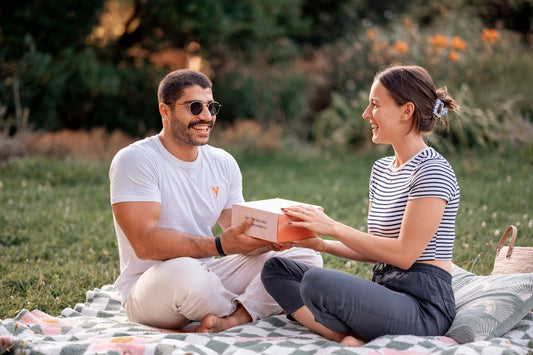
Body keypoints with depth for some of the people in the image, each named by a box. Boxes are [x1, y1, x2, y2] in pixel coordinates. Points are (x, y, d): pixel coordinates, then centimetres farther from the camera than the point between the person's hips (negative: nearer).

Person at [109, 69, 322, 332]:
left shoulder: (223, 163, 10)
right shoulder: (135, 160, -12)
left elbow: (241, 235, 8)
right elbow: (145, 243, -23)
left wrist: (268, 239, -17)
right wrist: (220, 246, -30)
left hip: (208, 274, 7)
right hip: (149, 287, -7)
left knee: (306, 258, -5)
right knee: (185, 271, -41)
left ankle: (231, 320, -28)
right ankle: (253, 310, -10)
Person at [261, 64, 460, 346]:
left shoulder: (432, 171, -12)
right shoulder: (381, 169, 16)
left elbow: (404, 253, -19)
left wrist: (334, 228, -16)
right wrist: (321, 244, 3)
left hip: (422, 303, -10)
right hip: (383, 289, 10)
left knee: (316, 281, -34)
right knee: (275, 268, 5)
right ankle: (348, 337, -15)